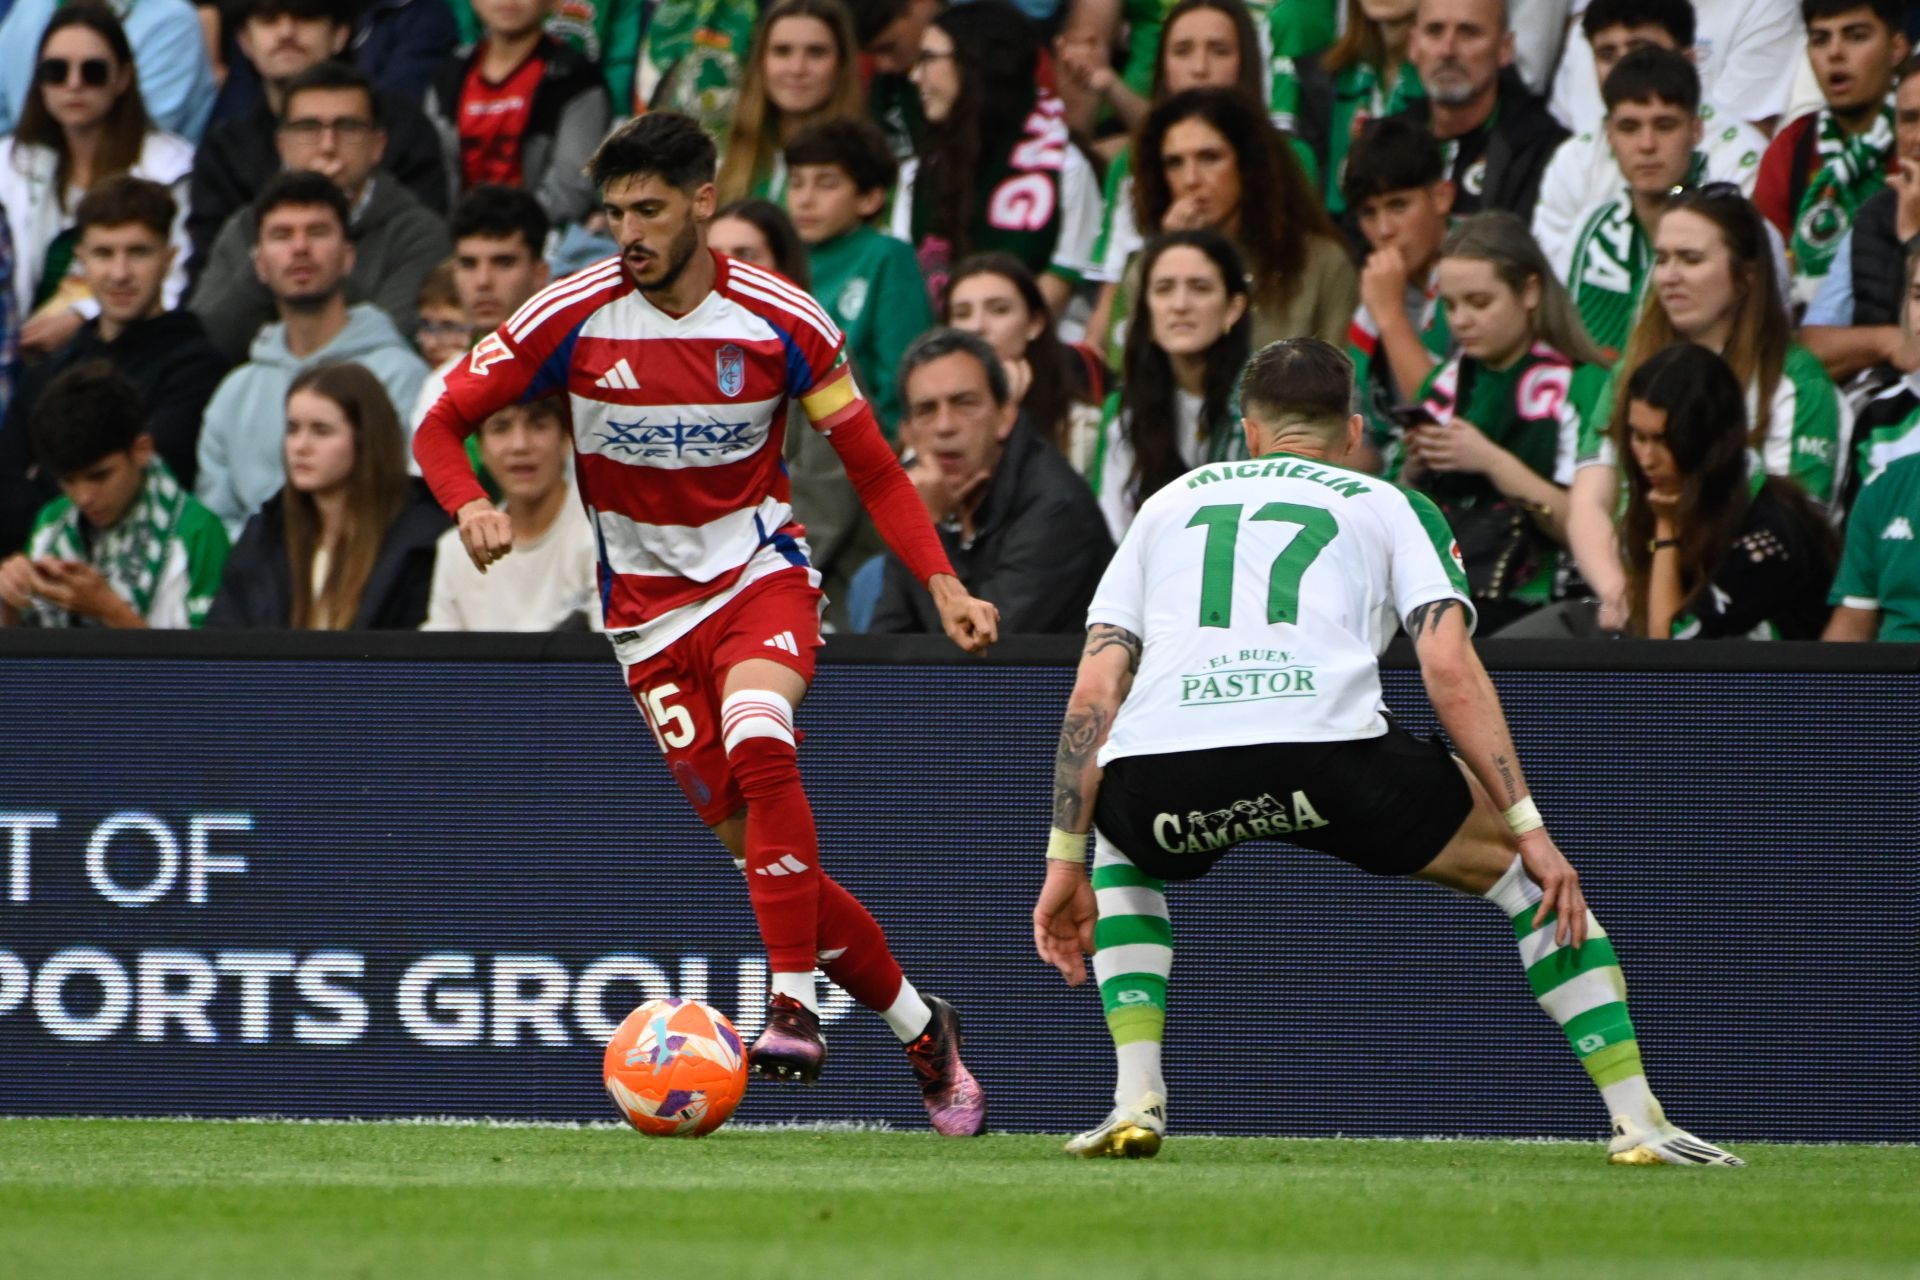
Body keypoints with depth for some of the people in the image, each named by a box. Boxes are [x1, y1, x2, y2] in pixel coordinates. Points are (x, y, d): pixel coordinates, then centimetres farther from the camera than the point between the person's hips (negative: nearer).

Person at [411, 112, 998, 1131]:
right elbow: (442, 424, -3)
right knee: (757, 846, -3)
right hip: (650, 607, 2)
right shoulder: (571, 318, -8)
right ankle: (920, 1029, 15)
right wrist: (470, 506, -25)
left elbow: (872, 467, 3)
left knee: (757, 741, -34)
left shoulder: (782, 321, -8)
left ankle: (794, 1007, -34)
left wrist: (942, 584, -8)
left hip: (761, 575, -2)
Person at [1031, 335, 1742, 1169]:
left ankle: (1137, 1099, 20)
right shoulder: (1390, 506, 25)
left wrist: (1064, 863, 24)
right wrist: (1531, 830, 9)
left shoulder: (1167, 504, 32)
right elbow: (1449, 669, 9)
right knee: (1524, 866, 21)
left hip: (1160, 760, 2)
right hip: (1323, 747, -2)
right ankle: (1639, 1121, 10)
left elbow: (1093, 692, 22)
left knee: (1118, 849, 39)